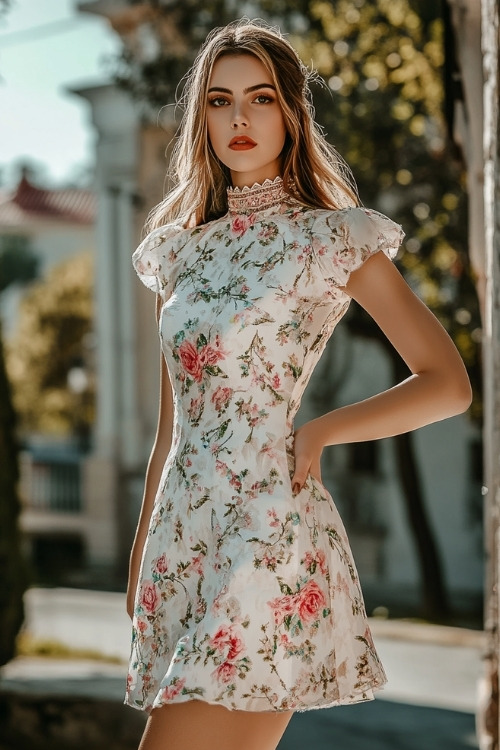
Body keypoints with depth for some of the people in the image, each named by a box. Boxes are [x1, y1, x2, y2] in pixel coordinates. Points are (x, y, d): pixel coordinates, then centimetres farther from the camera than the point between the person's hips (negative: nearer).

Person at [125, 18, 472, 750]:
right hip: (181, 536, 6)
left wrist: (319, 431, -10)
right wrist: (140, 558, 17)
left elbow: (448, 383, -3)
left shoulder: (335, 239, 0)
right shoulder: (183, 250, 15)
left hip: (267, 528, -6)